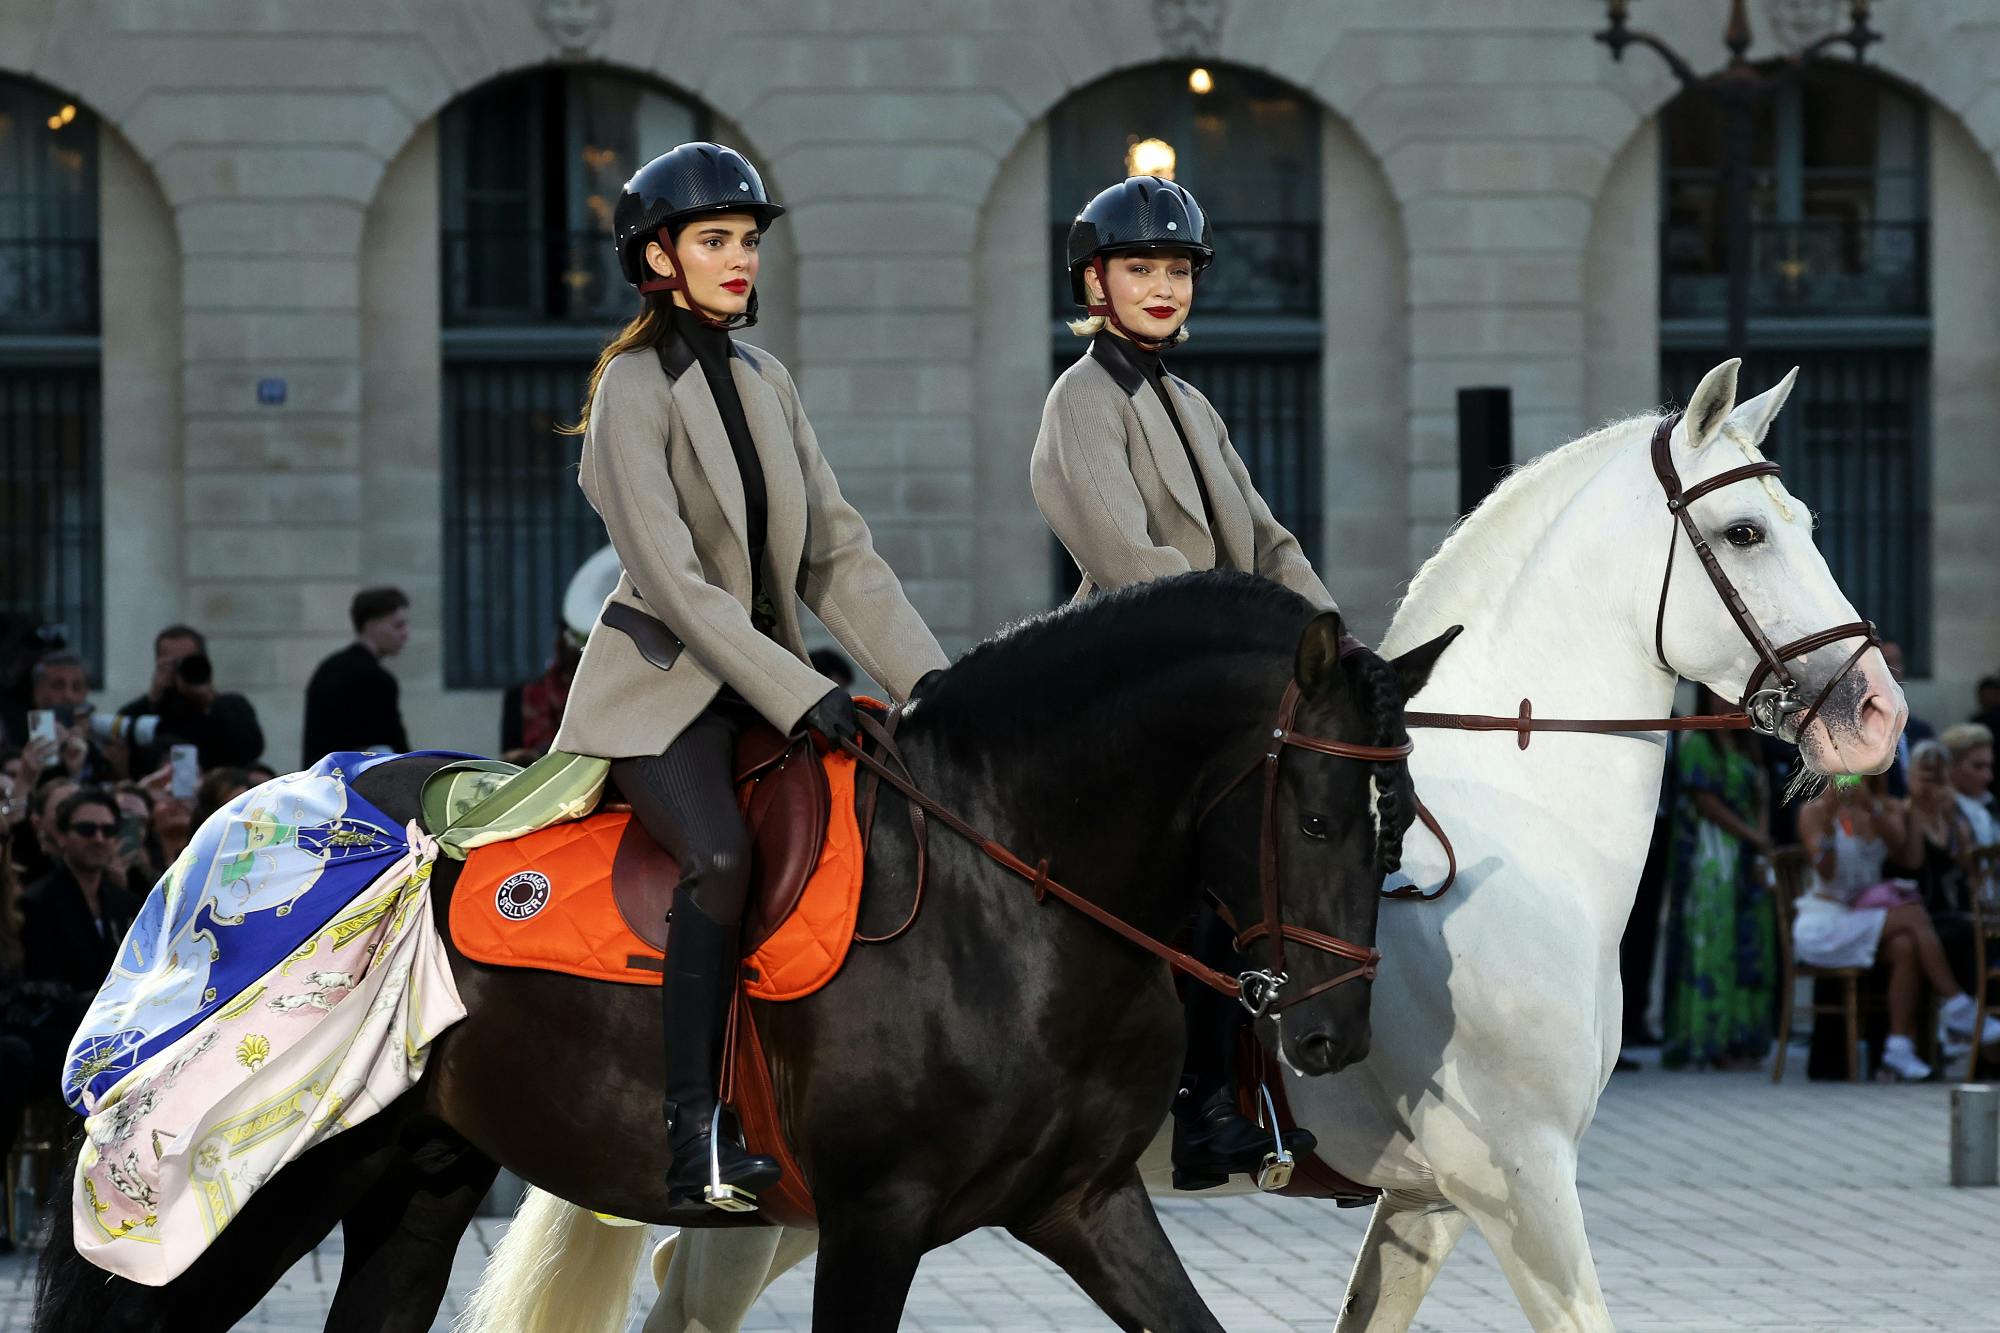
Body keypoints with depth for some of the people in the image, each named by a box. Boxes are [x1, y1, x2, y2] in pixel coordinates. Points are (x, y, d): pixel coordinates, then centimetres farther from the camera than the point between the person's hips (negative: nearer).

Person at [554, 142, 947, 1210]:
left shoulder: (764, 381, 12)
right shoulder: (636, 389, -10)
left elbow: (834, 552, 10)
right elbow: (672, 578, -17)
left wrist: (925, 675, -2)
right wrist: (797, 696, -23)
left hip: (766, 675, 8)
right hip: (664, 684, -8)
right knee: (723, 856, -31)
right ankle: (689, 1131, -30)